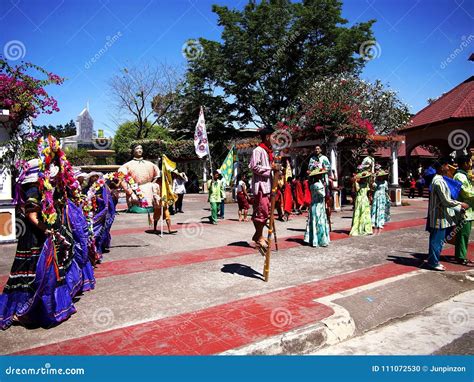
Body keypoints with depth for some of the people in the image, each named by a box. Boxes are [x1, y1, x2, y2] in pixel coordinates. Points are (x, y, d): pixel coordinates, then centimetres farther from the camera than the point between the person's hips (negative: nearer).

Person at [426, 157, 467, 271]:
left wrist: (459, 208, 18)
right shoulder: (439, 181, -19)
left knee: (438, 240, 16)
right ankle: (433, 262, 8)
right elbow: (446, 201, -20)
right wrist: (461, 204, -8)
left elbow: (445, 199, 19)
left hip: (441, 215, 10)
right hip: (440, 217, -10)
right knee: (437, 240, -1)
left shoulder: (438, 179, 13)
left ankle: (433, 260, 25)